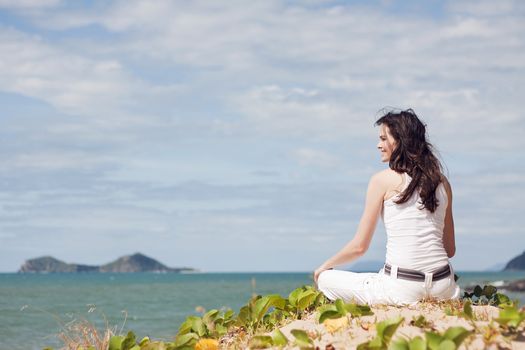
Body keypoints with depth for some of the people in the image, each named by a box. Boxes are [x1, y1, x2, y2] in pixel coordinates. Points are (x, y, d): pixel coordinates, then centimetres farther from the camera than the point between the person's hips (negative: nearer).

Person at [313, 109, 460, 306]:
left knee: (325, 280, 15)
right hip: (443, 289, 6)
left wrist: (324, 267, 18)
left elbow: (359, 246, 0)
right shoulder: (442, 182, 10)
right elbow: (450, 249, 15)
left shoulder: (382, 180, -4)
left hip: (402, 289, -6)